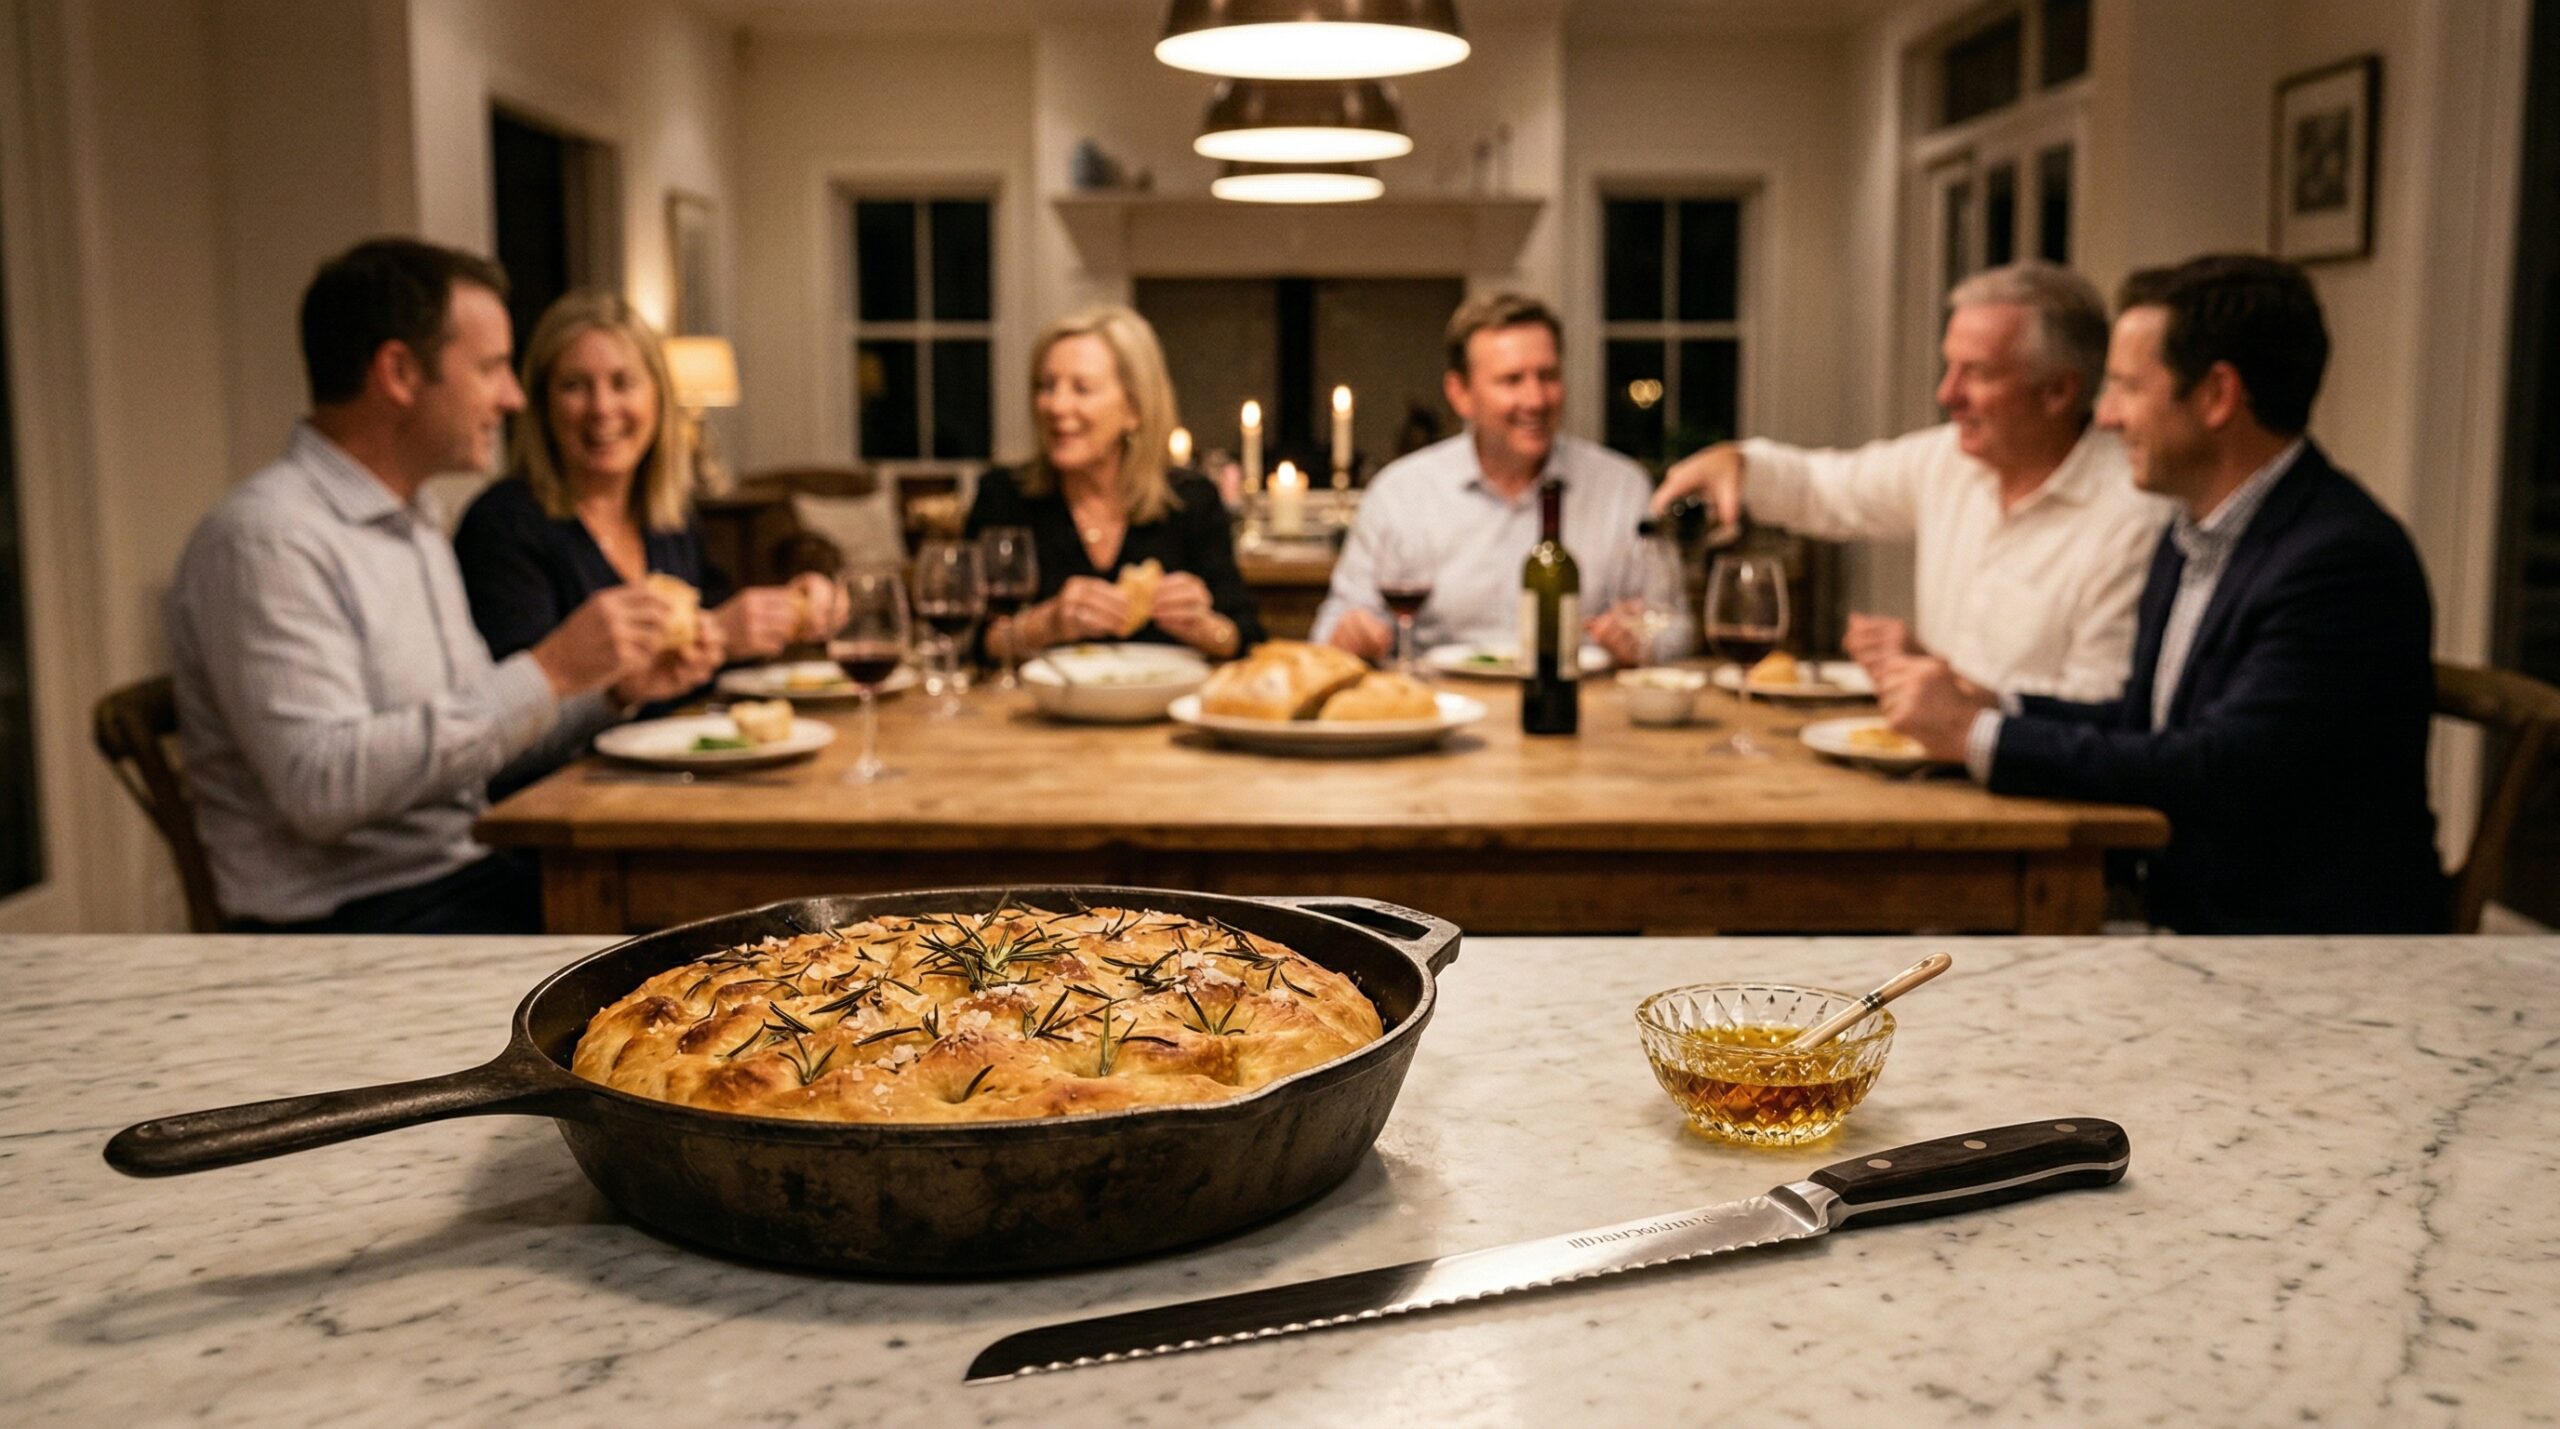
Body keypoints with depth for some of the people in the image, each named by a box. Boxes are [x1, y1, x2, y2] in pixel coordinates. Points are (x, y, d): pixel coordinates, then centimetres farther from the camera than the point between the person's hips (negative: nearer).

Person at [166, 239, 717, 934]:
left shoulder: (414, 531, 17)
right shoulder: (265, 539, -14)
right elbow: (321, 785, -25)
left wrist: (610, 692, 5)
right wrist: (548, 671, -23)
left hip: (464, 876, 9)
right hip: (349, 920, -9)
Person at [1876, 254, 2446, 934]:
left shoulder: (2343, 558, -18)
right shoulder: (2193, 535, 11)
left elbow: (2221, 772, -25)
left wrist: (1981, 735, -19)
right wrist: (1991, 706, 1)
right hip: (2190, 916, 8)